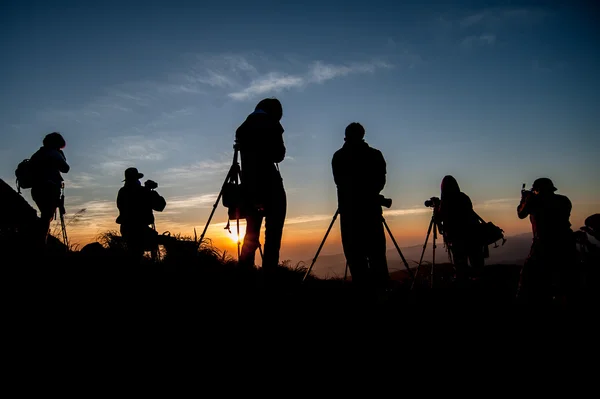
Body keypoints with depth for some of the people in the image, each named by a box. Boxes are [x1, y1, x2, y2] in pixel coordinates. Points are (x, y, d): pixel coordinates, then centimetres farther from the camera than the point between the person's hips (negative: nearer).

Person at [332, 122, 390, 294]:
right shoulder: (375, 154, 6)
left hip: (348, 207, -1)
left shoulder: (338, 156, 6)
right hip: (371, 206, 1)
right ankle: (381, 286, -5)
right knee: (375, 249, 3)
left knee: (354, 250, -2)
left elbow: (338, 181, 13)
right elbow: (380, 181, 7)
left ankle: (363, 286, -9)